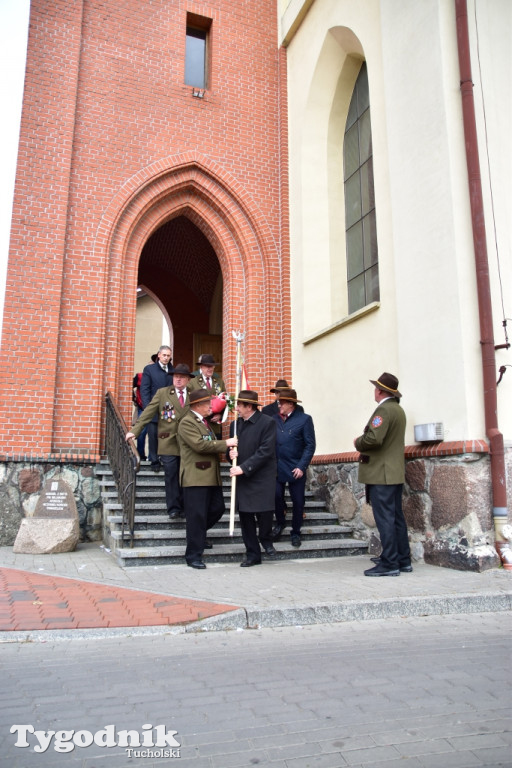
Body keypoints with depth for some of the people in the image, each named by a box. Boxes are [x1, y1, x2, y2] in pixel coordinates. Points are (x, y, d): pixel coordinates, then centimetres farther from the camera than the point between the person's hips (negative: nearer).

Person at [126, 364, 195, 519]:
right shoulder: (162, 393, 5)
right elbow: (148, 413, -1)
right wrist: (135, 430, -8)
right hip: (168, 443, -1)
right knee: (171, 476, -1)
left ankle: (184, 508, 15)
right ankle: (173, 509, 6)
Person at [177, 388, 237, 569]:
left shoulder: (205, 421, 19)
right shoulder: (187, 422, -11)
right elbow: (200, 445, -21)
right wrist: (225, 443, -14)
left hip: (211, 476, 9)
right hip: (195, 477, -9)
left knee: (218, 509, 11)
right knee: (196, 516, -3)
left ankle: (197, 534, 34)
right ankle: (193, 556, 7)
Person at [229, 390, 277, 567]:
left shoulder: (267, 423, -9)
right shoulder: (235, 424, 12)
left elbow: (265, 451, -16)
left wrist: (244, 468, -19)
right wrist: (232, 453, -5)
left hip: (262, 478, -5)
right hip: (241, 478, 6)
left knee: (264, 512, -7)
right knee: (245, 516, 7)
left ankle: (265, 539, 25)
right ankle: (253, 554, 20)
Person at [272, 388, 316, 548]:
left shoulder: (304, 419, -4)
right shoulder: (274, 419, 7)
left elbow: (310, 445, -5)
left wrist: (302, 467, -12)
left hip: (295, 469, -2)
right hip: (276, 467, 2)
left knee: (298, 501, 5)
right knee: (276, 496, -3)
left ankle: (295, 533, 24)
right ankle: (280, 522, 26)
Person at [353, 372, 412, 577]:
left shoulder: (384, 409, -15)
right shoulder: (398, 410, 17)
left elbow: (374, 438, -27)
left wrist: (358, 442, -7)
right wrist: (363, 443, 11)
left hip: (381, 474, -10)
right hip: (395, 472, 10)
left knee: (385, 519, -6)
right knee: (396, 517, 13)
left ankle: (389, 564, -2)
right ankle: (403, 560, 20)